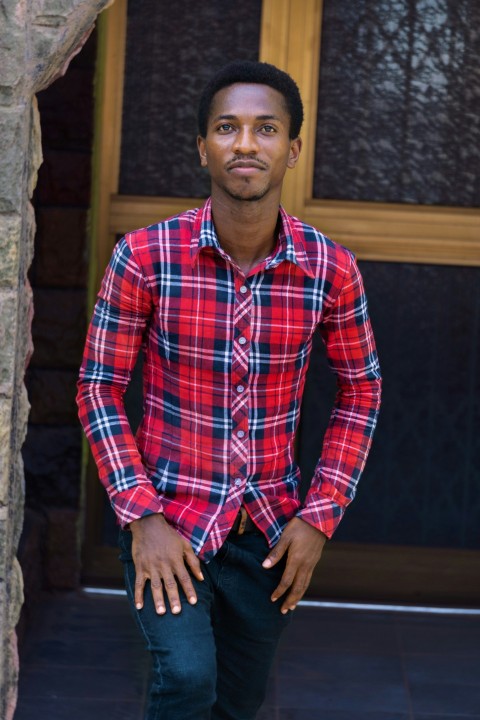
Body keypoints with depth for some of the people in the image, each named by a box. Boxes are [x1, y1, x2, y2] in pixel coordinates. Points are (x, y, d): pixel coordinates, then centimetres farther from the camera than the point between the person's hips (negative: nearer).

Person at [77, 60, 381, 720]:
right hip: (166, 520, -3)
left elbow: (360, 389, 5)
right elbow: (99, 387, -5)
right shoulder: (145, 257, -13)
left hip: (269, 530, 3)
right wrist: (141, 516, -13)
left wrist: (320, 516, -1)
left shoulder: (330, 269, -8)